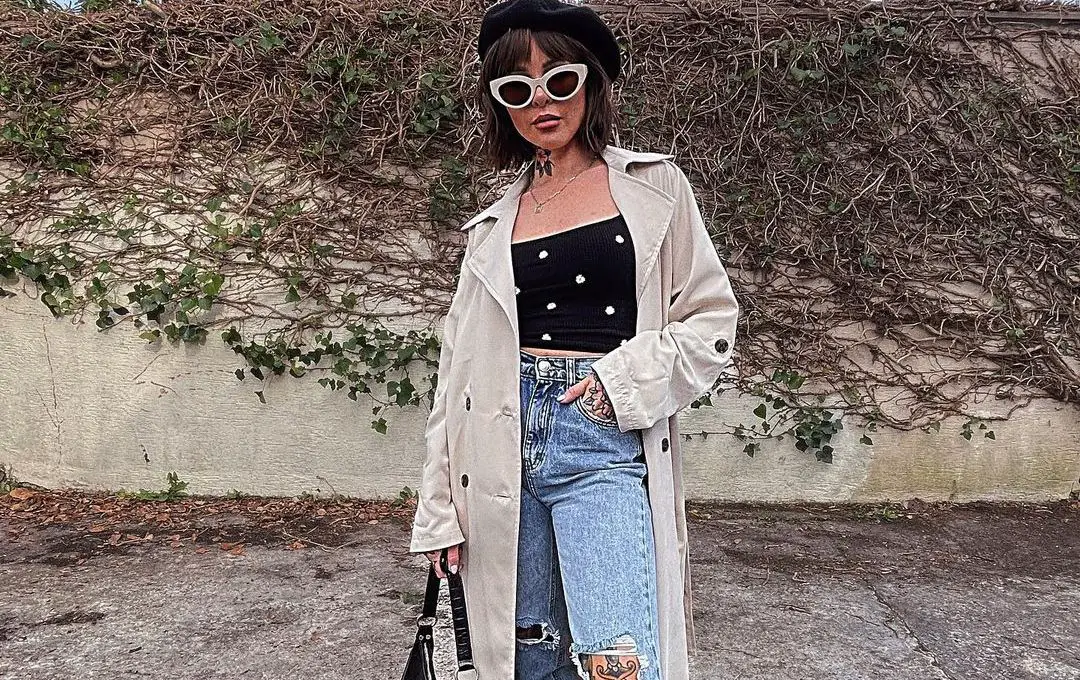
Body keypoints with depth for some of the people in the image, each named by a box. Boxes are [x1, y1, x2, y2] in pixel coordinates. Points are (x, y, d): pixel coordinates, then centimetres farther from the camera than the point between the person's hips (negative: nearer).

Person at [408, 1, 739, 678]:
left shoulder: (654, 187, 7)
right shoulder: (496, 222, 13)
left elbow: (711, 317, 6)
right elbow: (460, 365, 12)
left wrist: (629, 376, -12)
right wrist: (441, 507, 8)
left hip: (606, 444, -3)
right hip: (505, 443, 3)